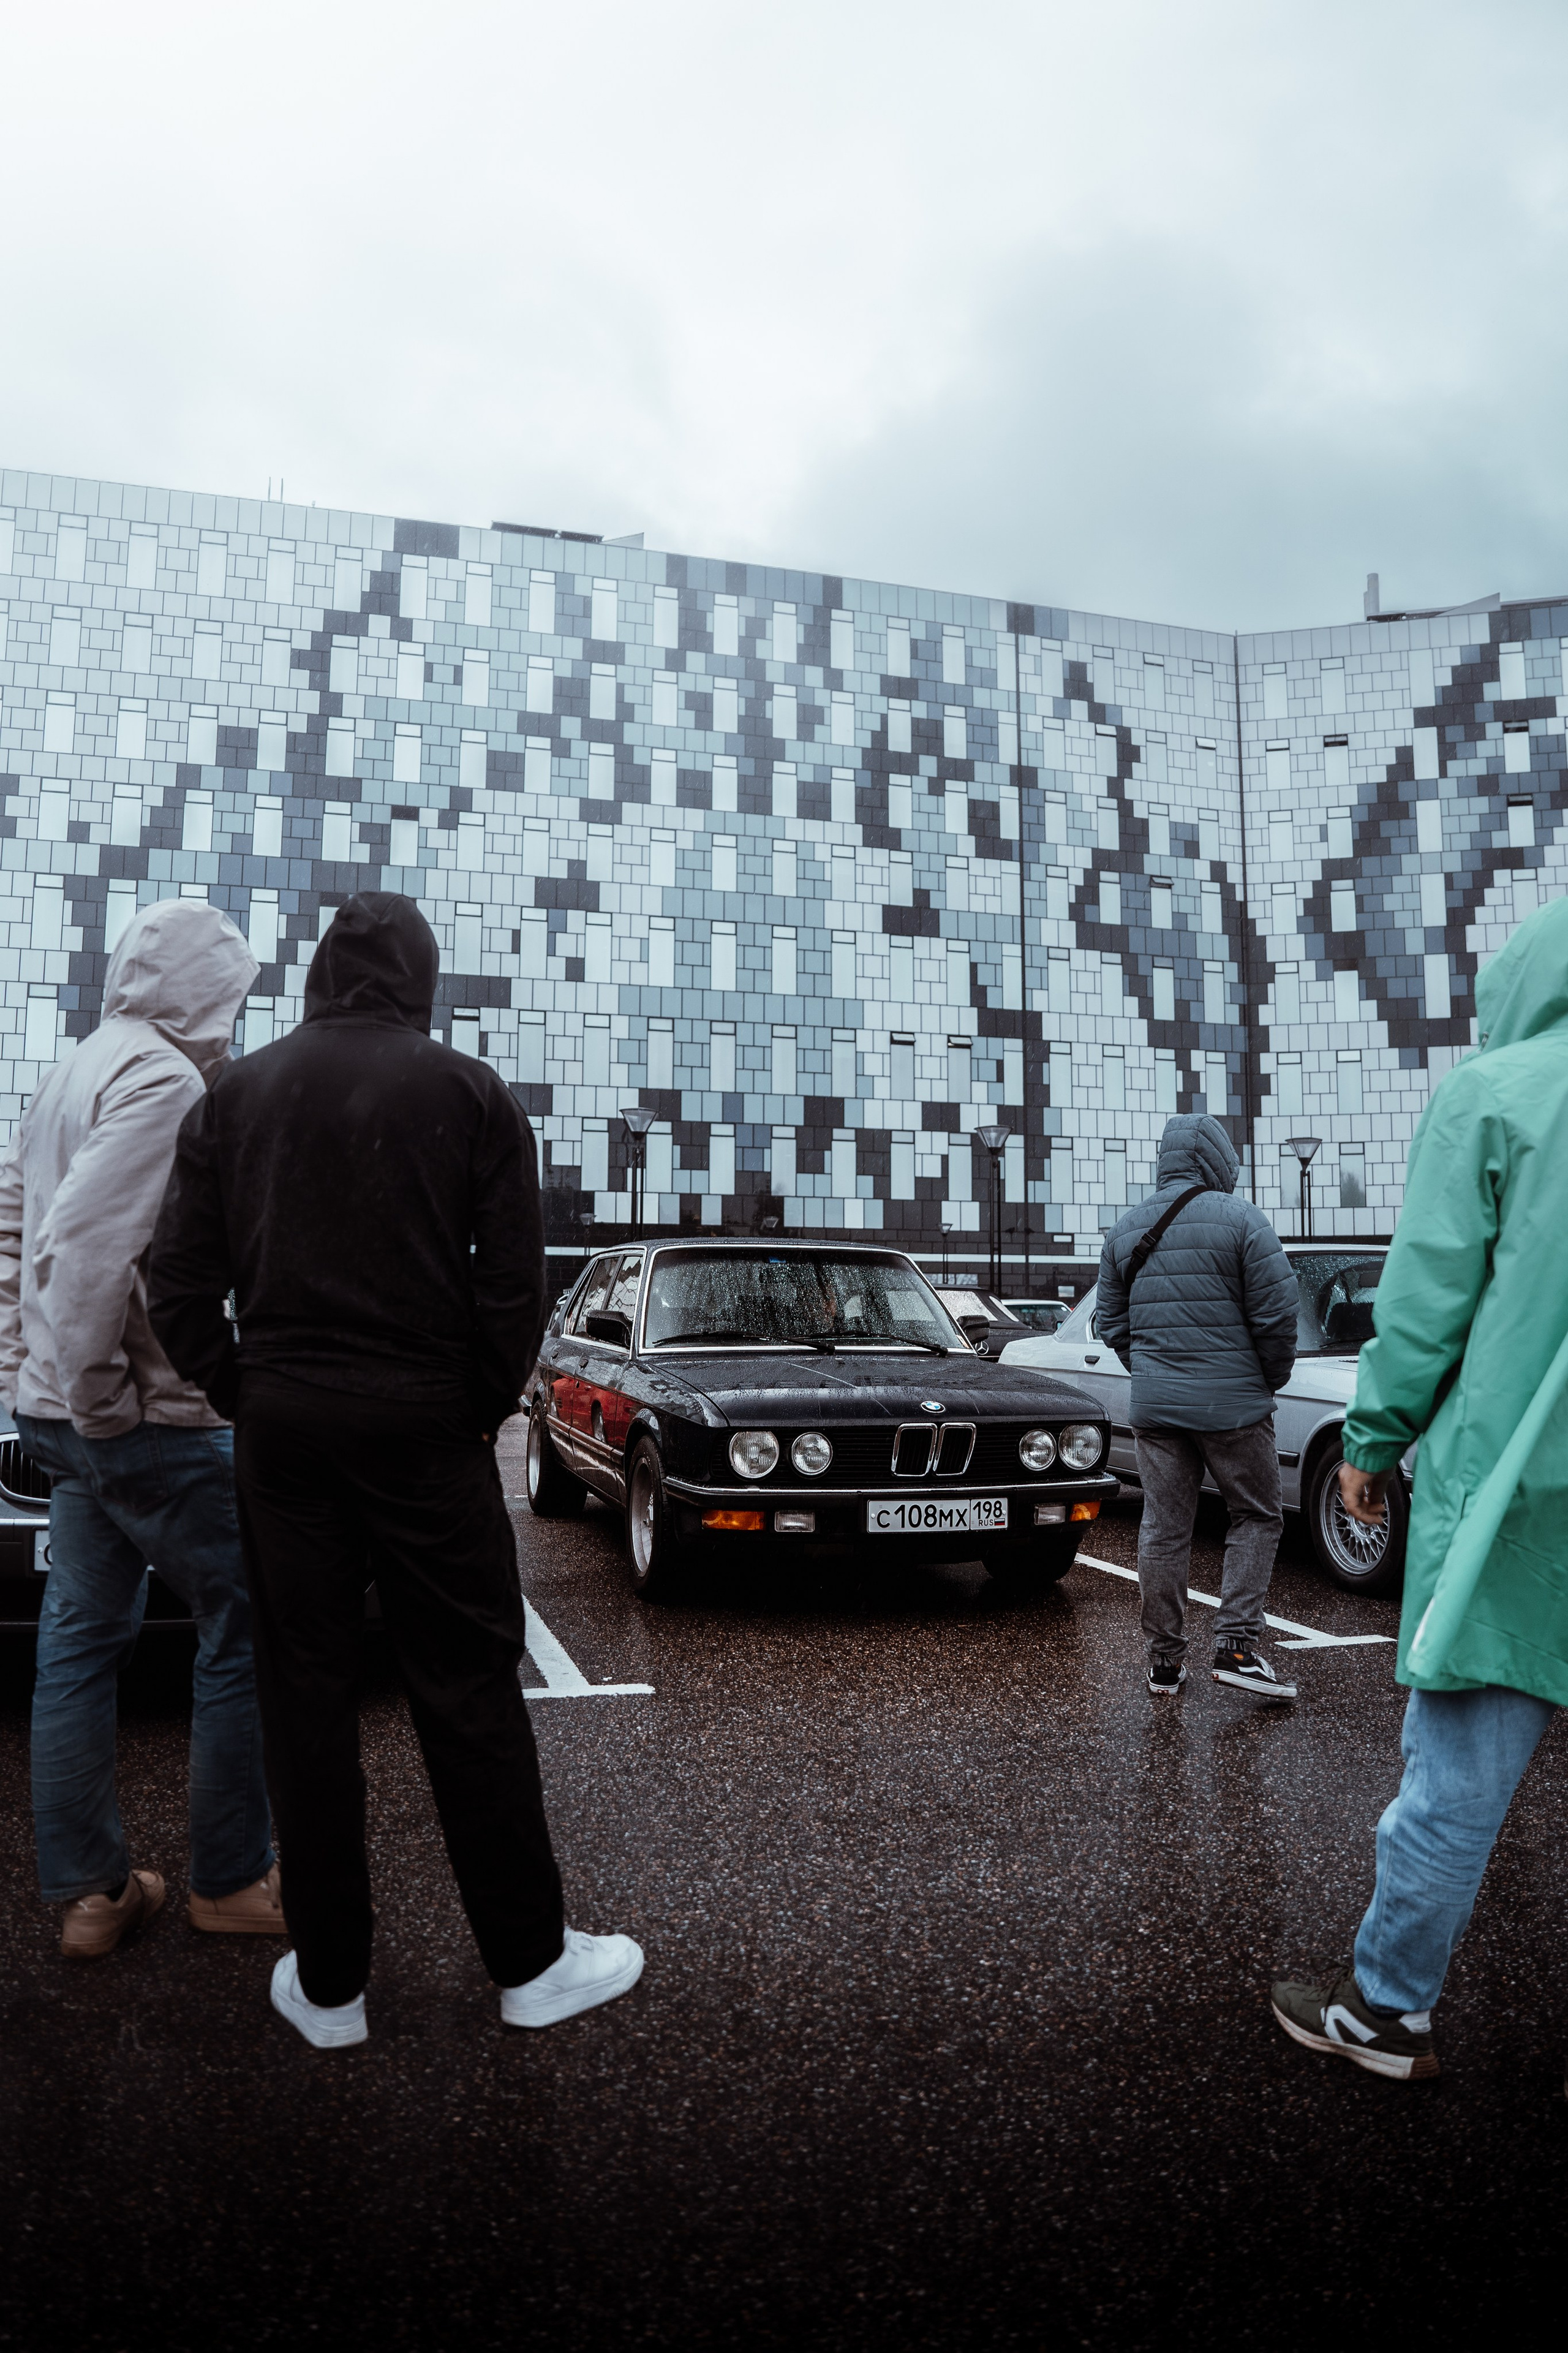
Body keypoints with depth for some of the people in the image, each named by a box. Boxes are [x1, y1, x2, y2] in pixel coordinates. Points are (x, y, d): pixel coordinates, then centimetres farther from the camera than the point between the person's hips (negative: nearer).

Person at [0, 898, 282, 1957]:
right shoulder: (165, 1079, -17)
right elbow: (88, 1243, -27)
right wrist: (95, 1385, -16)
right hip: (152, 1420, -9)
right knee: (246, 1633, 3)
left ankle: (90, 1892, 23)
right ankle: (231, 1880, 15)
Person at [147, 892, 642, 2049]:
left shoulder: (235, 1095, 7)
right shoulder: (471, 1093, -2)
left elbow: (182, 1290, 3)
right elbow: (515, 1288, -7)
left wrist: (246, 1399, 10)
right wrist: (482, 1410, 4)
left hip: (280, 1429, 3)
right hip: (424, 1429, -2)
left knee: (306, 1699, 10)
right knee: (469, 1693, 6)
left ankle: (328, 1984, 21)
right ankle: (530, 1961, 18)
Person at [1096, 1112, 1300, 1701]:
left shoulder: (1124, 1231, 8)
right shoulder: (1240, 1220, -8)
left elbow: (1110, 1322, 12)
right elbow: (1276, 1315, -11)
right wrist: (1272, 1380, 4)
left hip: (1153, 1403, 5)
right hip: (1232, 1402, -4)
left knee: (1163, 1527, 9)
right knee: (1256, 1517, 10)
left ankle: (1165, 1661, 15)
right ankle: (1236, 1646, 3)